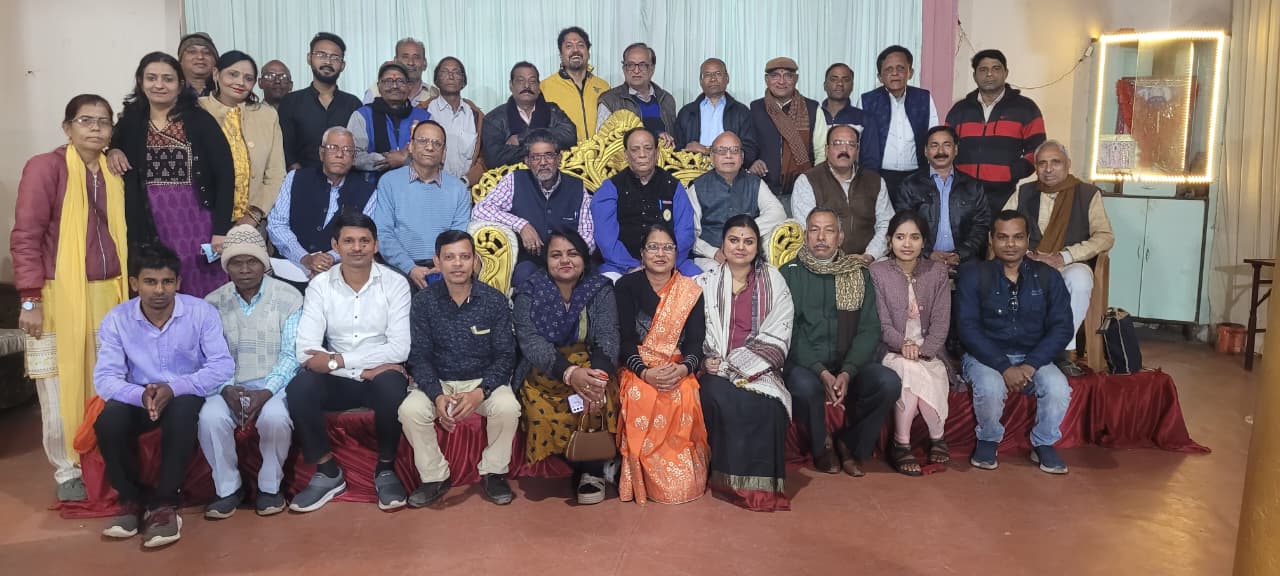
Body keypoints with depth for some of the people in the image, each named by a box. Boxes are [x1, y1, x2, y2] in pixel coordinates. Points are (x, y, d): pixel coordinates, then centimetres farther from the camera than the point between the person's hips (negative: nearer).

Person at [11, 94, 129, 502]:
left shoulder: (115, 173, 11)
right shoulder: (45, 167, -6)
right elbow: (25, 237, -9)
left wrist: (127, 291, 16)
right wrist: (31, 299, -14)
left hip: (108, 295, 5)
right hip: (60, 296, -5)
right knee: (62, 389, 1)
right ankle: (68, 474, 13)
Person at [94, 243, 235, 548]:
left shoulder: (201, 312, -12)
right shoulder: (117, 319, -7)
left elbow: (224, 365, -18)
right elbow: (104, 378, -11)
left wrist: (175, 388, -31)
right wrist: (140, 395, -33)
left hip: (186, 396, -2)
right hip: (140, 399, 2)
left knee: (181, 409, -36)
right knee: (108, 421, -29)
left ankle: (164, 503, -23)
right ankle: (131, 498, -4)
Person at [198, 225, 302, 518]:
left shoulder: (288, 298, -3)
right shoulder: (213, 303, 5)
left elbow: (292, 355, -8)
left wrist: (266, 391, -22)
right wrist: (226, 389, -19)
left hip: (275, 384, -2)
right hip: (230, 386, 2)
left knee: (274, 416, -34)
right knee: (210, 417, -28)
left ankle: (270, 486, -8)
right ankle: (227, 488, -6)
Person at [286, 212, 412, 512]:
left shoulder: (395, 283, -5)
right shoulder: (320, 285, -1)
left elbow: (399, 349, -13)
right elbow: (305, 350, -11)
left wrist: (337, 360, -19)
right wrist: (363, 370, -20)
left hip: (381, 376, -2)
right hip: (339, 380, 2)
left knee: (391, 385, -35)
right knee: (298, 389, -28)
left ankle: (385, 469, -10)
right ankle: (328, 471, -7)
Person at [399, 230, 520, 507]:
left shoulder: (495, 301, -6)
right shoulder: (424, 301, -4)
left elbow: (505, 356, -7)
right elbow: (420, 357, -6)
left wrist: (480, 393, -25)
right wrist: (437, 395, -24)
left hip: (484, 380, -1)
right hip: (438, 382, 1)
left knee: (508, 407, -31)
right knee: (410, 410, -28)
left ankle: (494, 472, -6)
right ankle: (434, 477, -6)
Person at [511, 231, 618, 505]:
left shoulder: (600, 289, 0)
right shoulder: (529, 293, -3)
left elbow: (607, 337, -13)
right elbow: (530, 341, -17)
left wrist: (598, 374, -38)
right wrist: (569, 372, -37)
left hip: (589, 362, 0)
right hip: (543, 368, 0)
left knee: (598, 391, -32)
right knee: (543, 407, -30)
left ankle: (592, 470, -14)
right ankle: (587, 467, -7)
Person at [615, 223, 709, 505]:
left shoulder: (691, 291, 7)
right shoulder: (627, 286, 3)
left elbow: (696, 340, -1)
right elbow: (625, 339, -5)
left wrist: (682, 370, -23)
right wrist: (645, 373, -22)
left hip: (679, 371, 1)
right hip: (638, 370, -1)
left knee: (683, 397, -31)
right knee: (642, 398, -33)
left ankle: (683, 476, -10)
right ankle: (648, 478, -13)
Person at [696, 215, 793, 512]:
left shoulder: (773, 281, 8)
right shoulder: (707, 283, 11)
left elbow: (777, 335, -1)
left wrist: (733, 365, -12)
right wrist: (711, 361, -16)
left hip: (760, 370, 0)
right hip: (718, 369, 1)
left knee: (765, 404, -33)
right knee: (718, 396, -33)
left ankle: (760, 484, -17)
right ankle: (729, 479, -17)